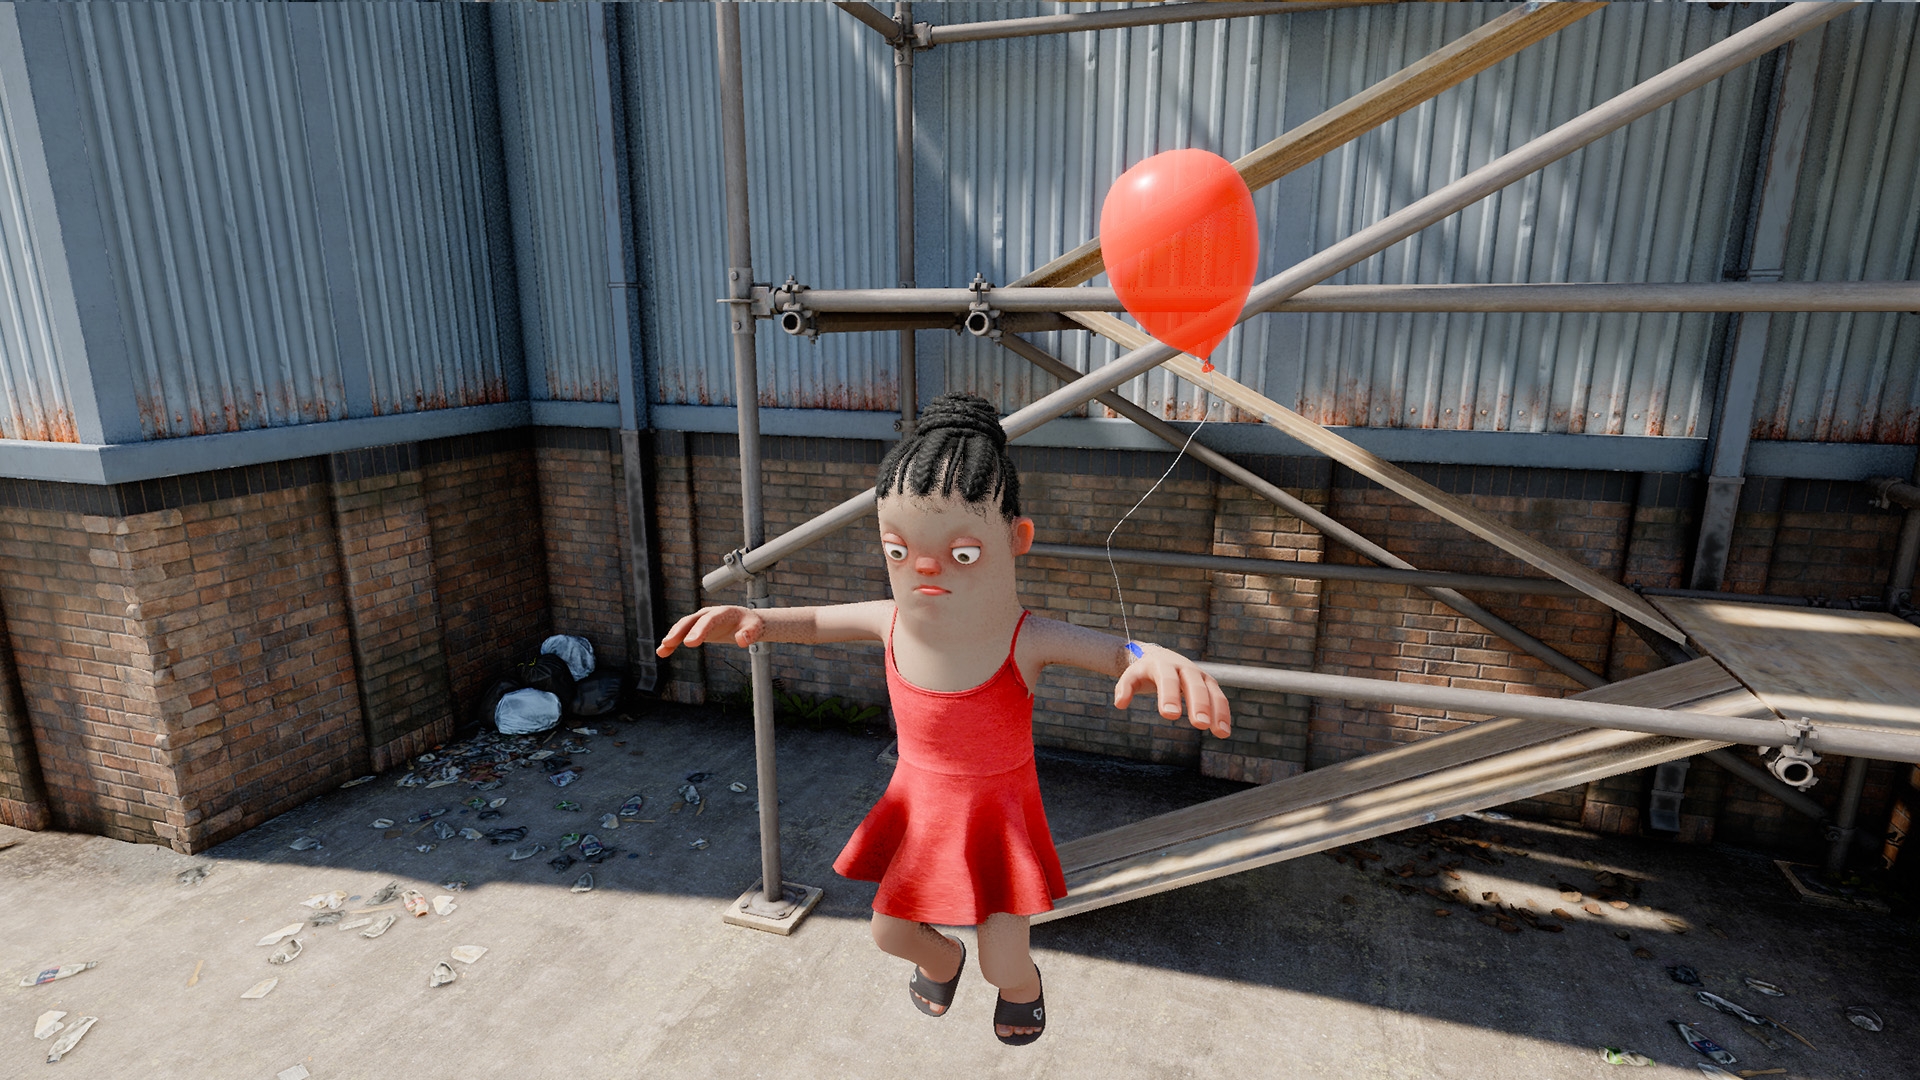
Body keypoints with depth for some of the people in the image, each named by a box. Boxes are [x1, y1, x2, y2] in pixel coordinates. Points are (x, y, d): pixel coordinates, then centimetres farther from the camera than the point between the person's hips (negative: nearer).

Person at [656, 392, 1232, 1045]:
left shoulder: (1027, 640, -29)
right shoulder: (891, 622, -17)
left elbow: (1122, 654, -31)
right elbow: (815, 621, 0)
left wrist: (1162, 661, -57)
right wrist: (753, 620, -21)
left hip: (997, 813, -4)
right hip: (917, 807, 4)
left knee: (1001, 964, 6)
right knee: (891, 931, 21)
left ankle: (1024, 983, 46)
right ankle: (942, 958, 59)